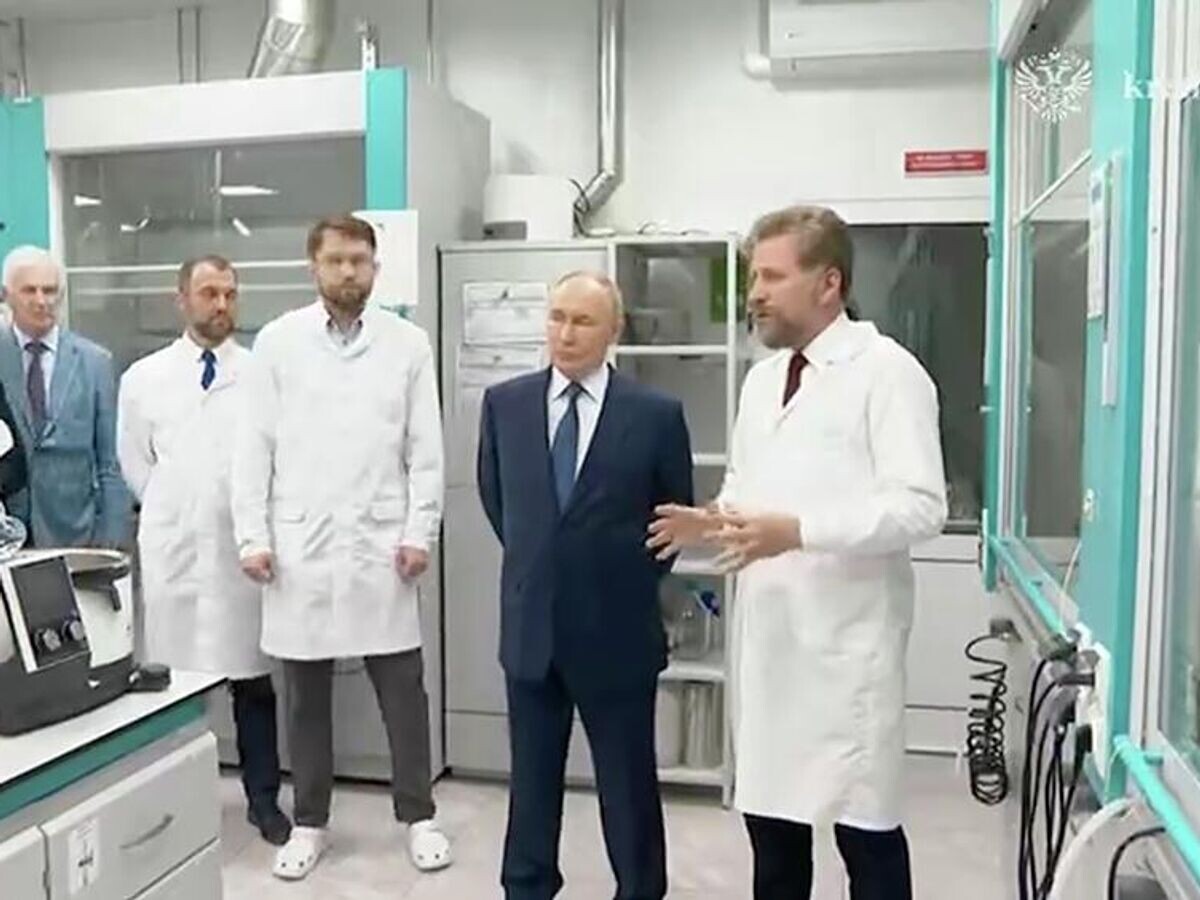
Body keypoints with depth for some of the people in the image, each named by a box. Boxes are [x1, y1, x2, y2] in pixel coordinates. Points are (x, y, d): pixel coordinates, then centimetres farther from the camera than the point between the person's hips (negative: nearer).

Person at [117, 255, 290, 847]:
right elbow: (134, 462, 13)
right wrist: (175, 509, 10)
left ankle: (263, 799, 20)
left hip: (242, 545, -1)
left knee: (253, 679, 7)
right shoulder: (144, 377, 5)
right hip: (173, 547, 1)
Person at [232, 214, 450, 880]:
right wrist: (253, 536, -3)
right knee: (306, 691, 10)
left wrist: (419, 532, -5)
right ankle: (309, 822, 26)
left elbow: (425, 449, 2)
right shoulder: (278, 341, 3)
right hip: (298, 544, 1)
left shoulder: (408, 343, 3)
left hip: (380, 543, 0)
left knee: (402, 686, 6)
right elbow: (254, 446, 2)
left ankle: (418, 815, 22)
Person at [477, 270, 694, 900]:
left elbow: (675, 513, 3)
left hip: (617, 630, -3)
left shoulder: (656, 415, -10)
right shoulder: (504, 403, 0)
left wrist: (634, 580, 5)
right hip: (531, 626, 3)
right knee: (532, 779, 17)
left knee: (629, 784, 13)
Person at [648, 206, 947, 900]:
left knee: (864, 827, 6)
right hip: (768, 635, 7)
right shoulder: (762, 378, 14)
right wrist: (714, 521, 0)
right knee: (769, 810, 16)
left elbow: (921, 507, -18)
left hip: (847, 641, -7)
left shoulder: (888, 372, -10)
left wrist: (799, 531, -27)